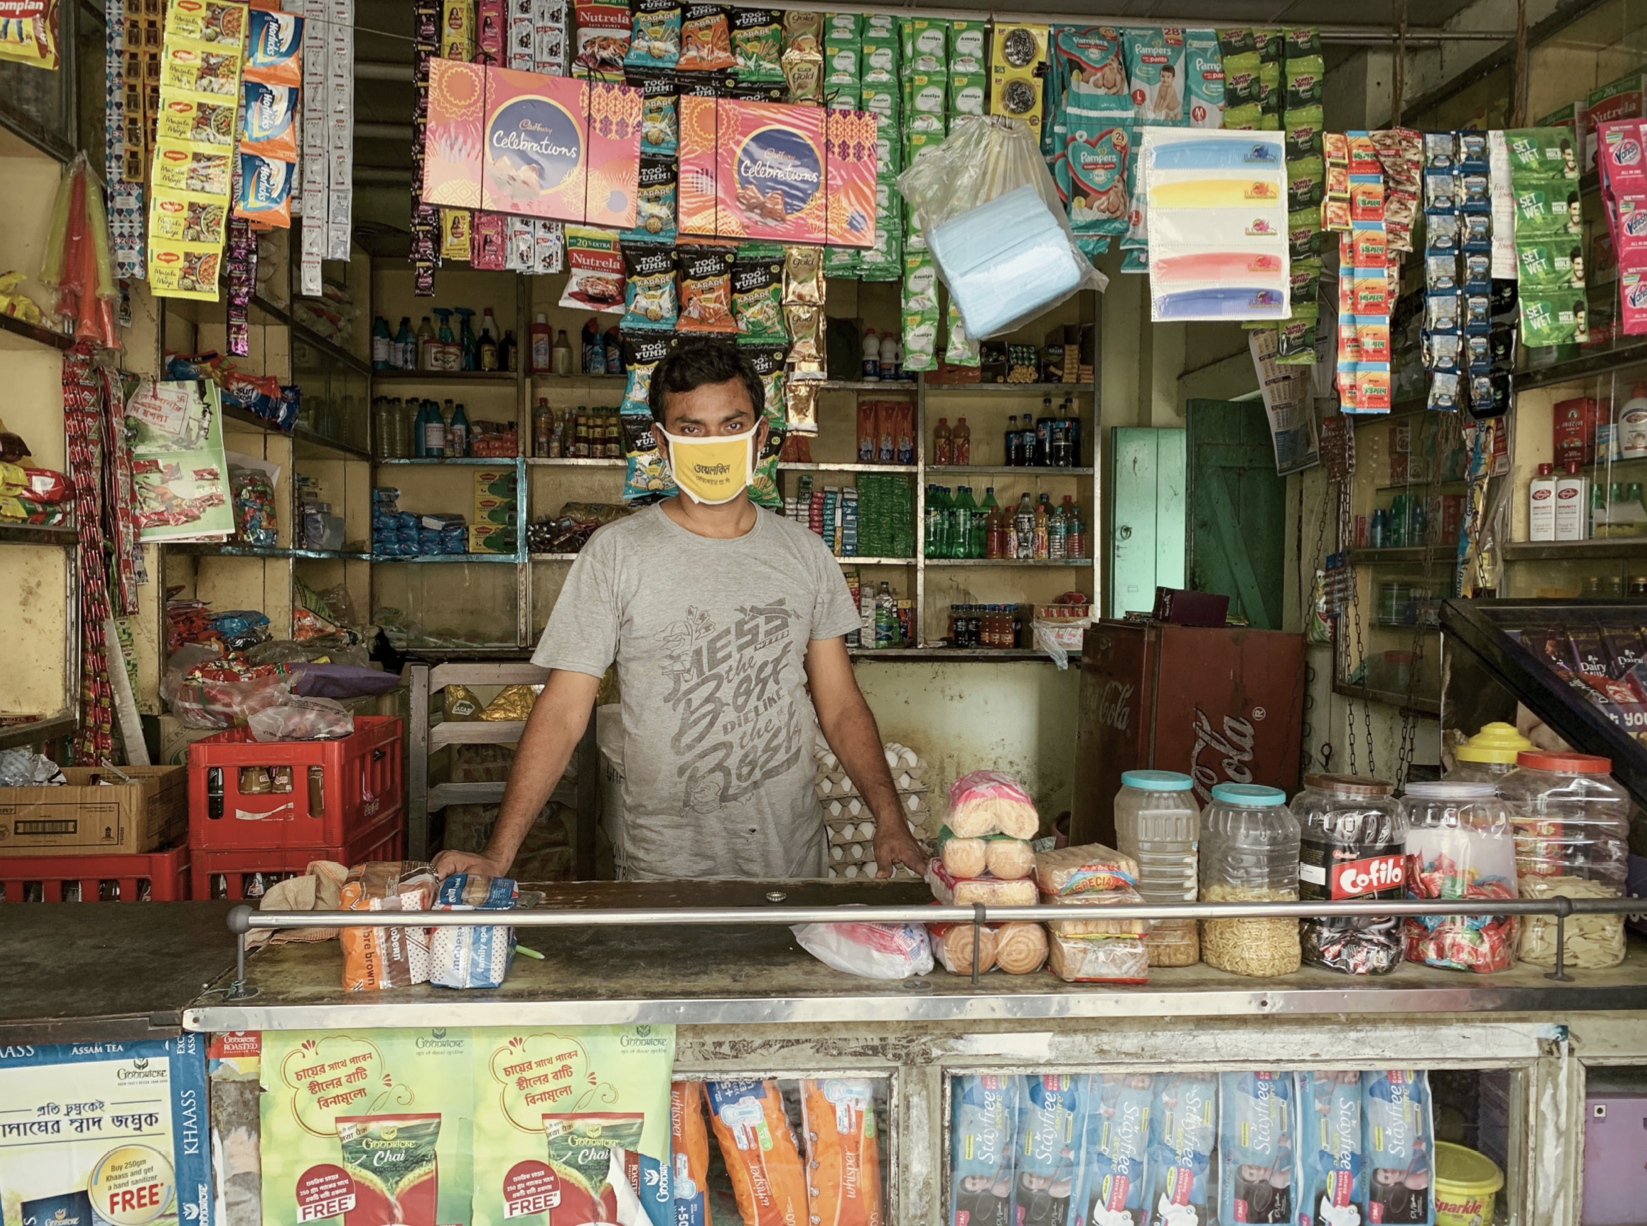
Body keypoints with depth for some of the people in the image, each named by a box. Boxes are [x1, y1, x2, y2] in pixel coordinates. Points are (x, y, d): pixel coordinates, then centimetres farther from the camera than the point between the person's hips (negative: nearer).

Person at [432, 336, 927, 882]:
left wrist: (891, 820, -6)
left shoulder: (805, 553, 3)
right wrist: (497, 856, -18)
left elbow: (841, 704, 6)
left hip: (795, 860, 3)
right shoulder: (616, 553, -8)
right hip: (663, 873, -3)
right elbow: (562, 713, -10)